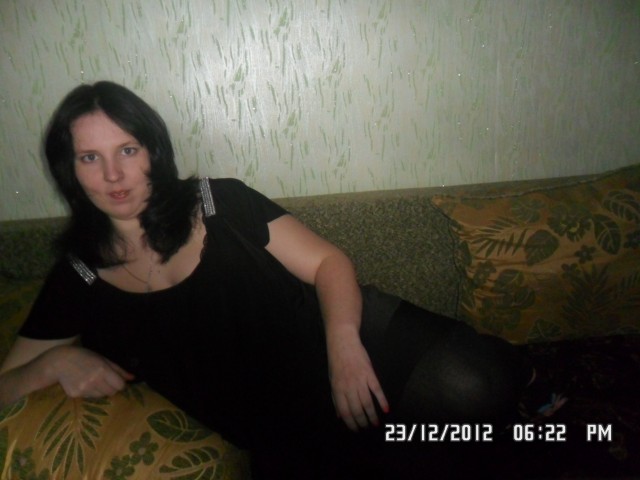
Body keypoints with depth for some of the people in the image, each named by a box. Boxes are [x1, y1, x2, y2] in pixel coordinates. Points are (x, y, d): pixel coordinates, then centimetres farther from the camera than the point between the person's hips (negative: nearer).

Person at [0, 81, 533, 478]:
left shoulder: (219, 201, 3)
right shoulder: (78, 277, 8)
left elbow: (328, 262, -1)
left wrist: (344, 339, -21)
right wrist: (56, 362, -9)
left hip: (345, 335, -1)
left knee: (471, 386, -27)